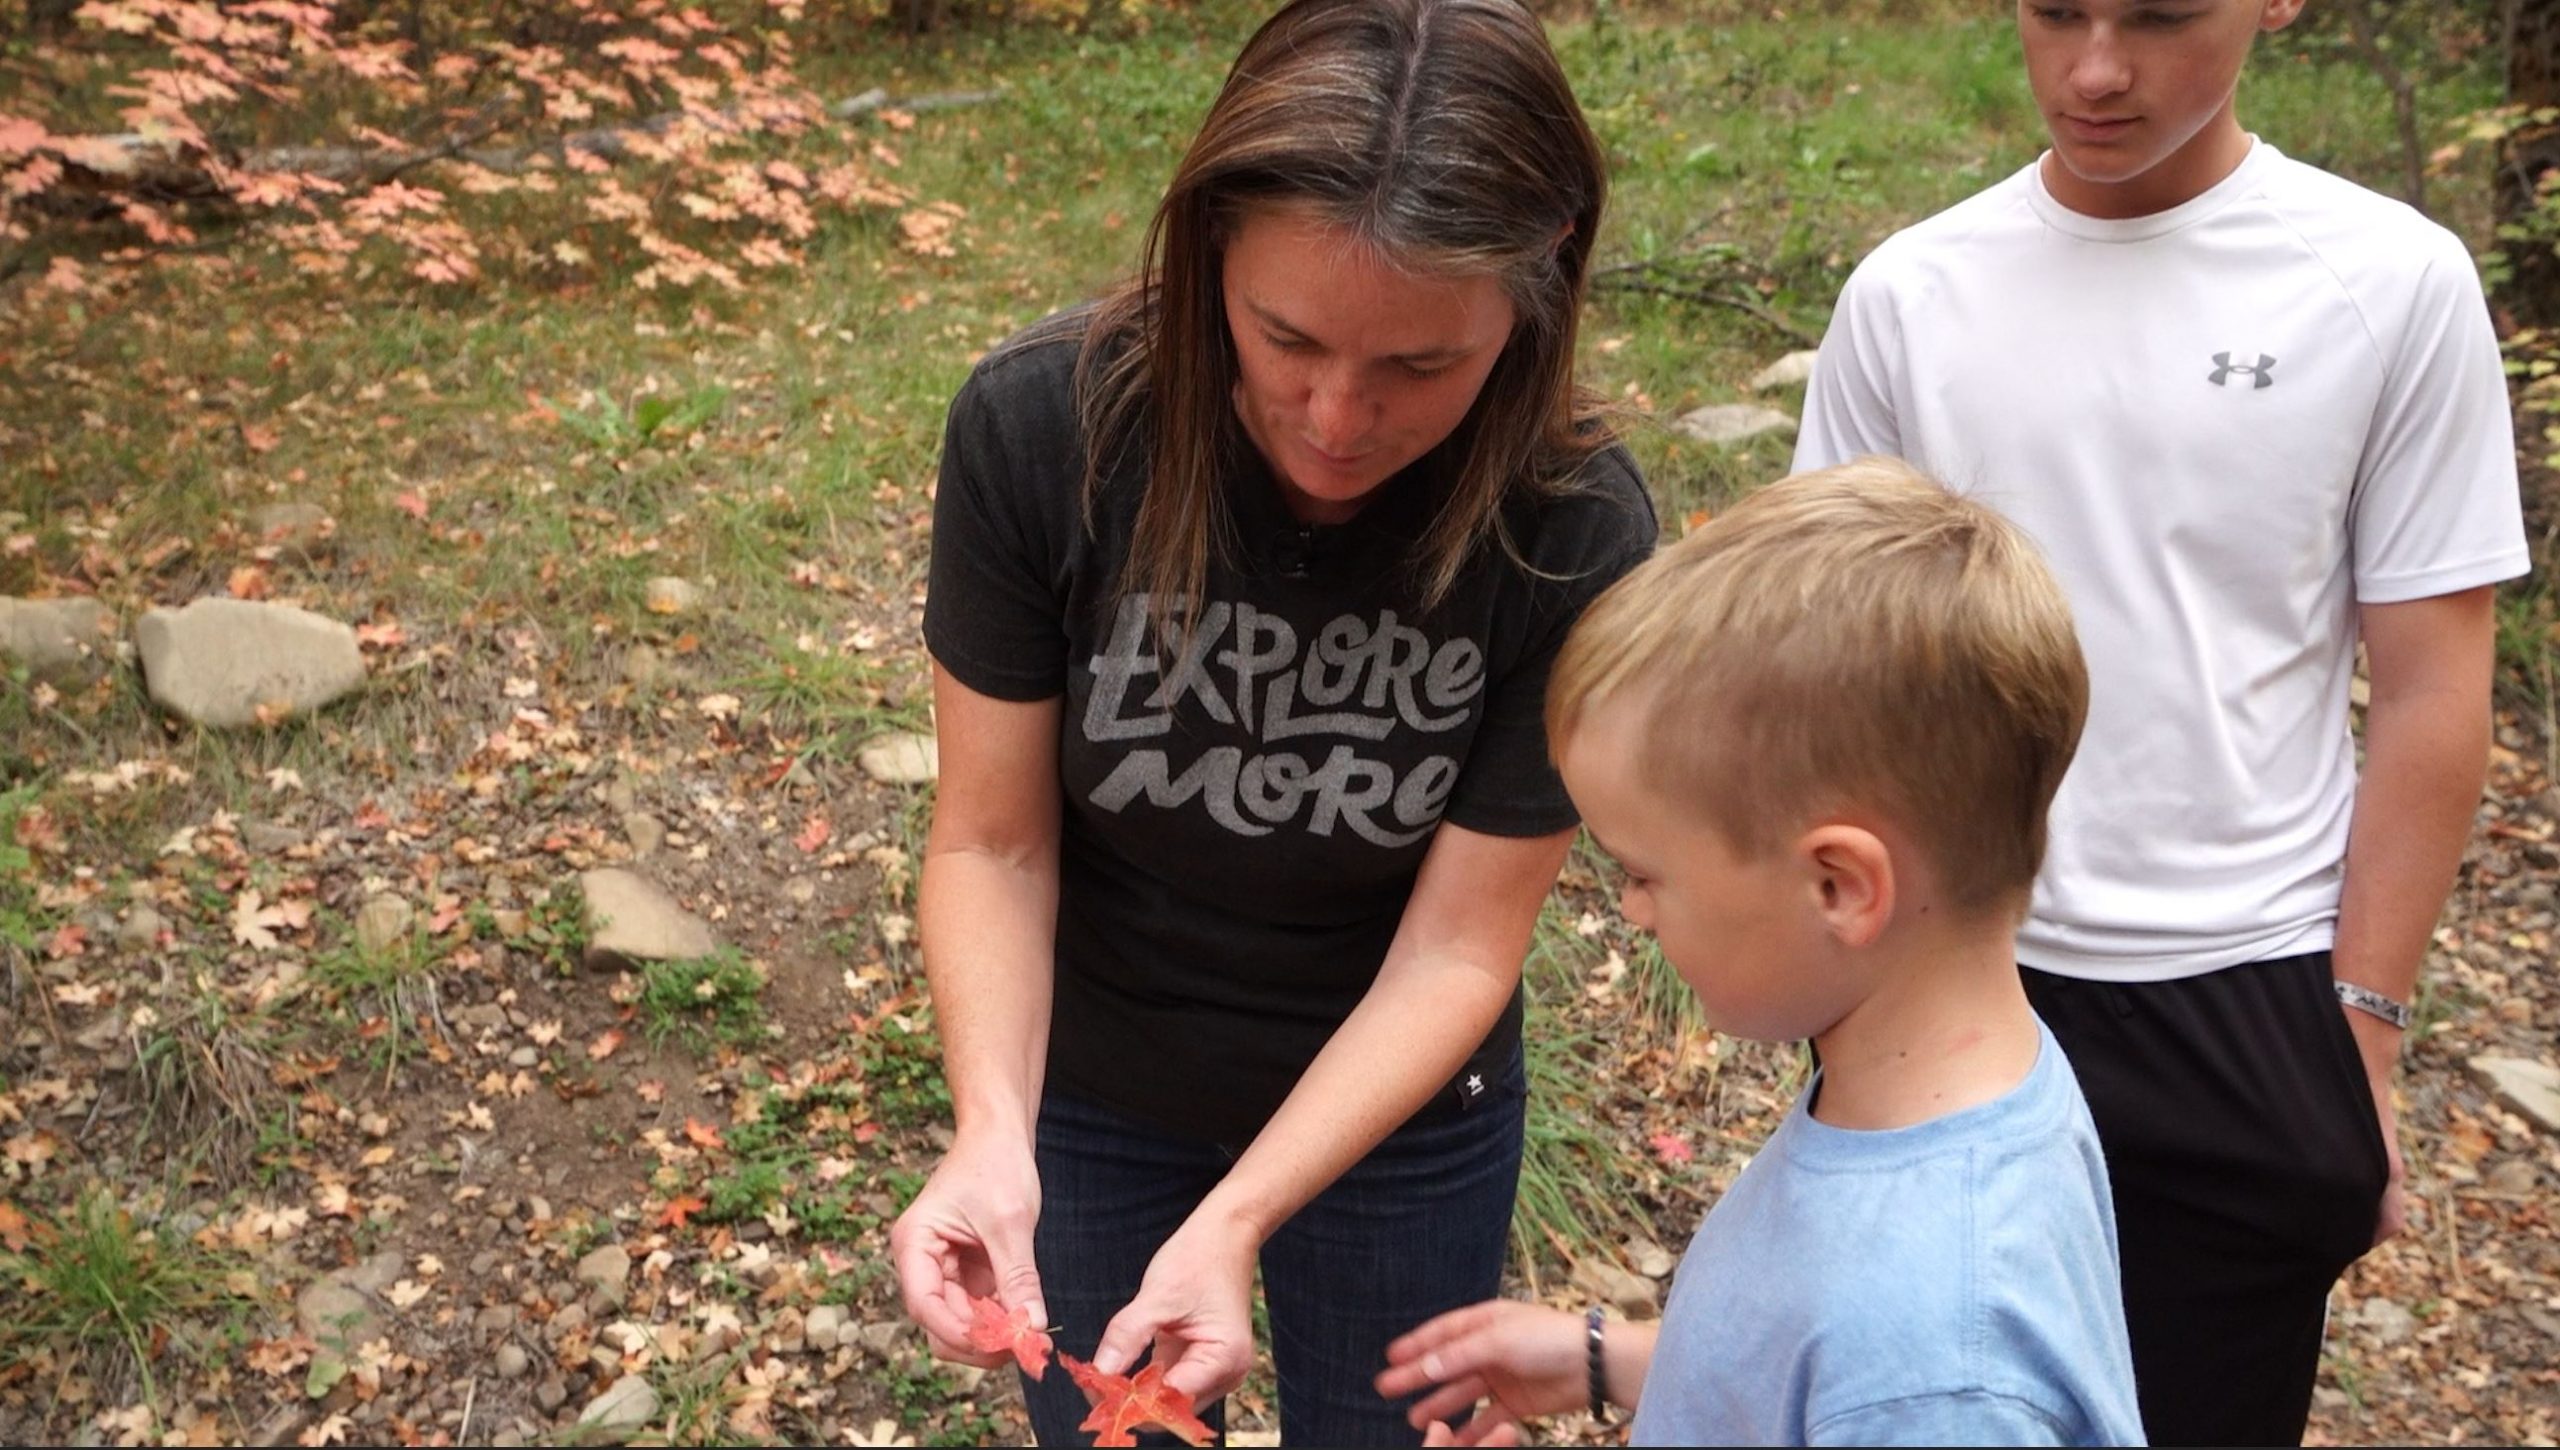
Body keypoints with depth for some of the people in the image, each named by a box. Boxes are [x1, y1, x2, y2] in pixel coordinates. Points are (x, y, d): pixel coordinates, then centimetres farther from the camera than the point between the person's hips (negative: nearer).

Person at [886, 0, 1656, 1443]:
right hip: (1086, 1098, 1)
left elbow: (1458, 945, -21)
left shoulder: (1577, 534, -28)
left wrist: (1234, 1221, -32)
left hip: (1400, 1116, 0)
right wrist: (993, 1133, -34)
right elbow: (993, 844, -18)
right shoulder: (1043, 425, -26)